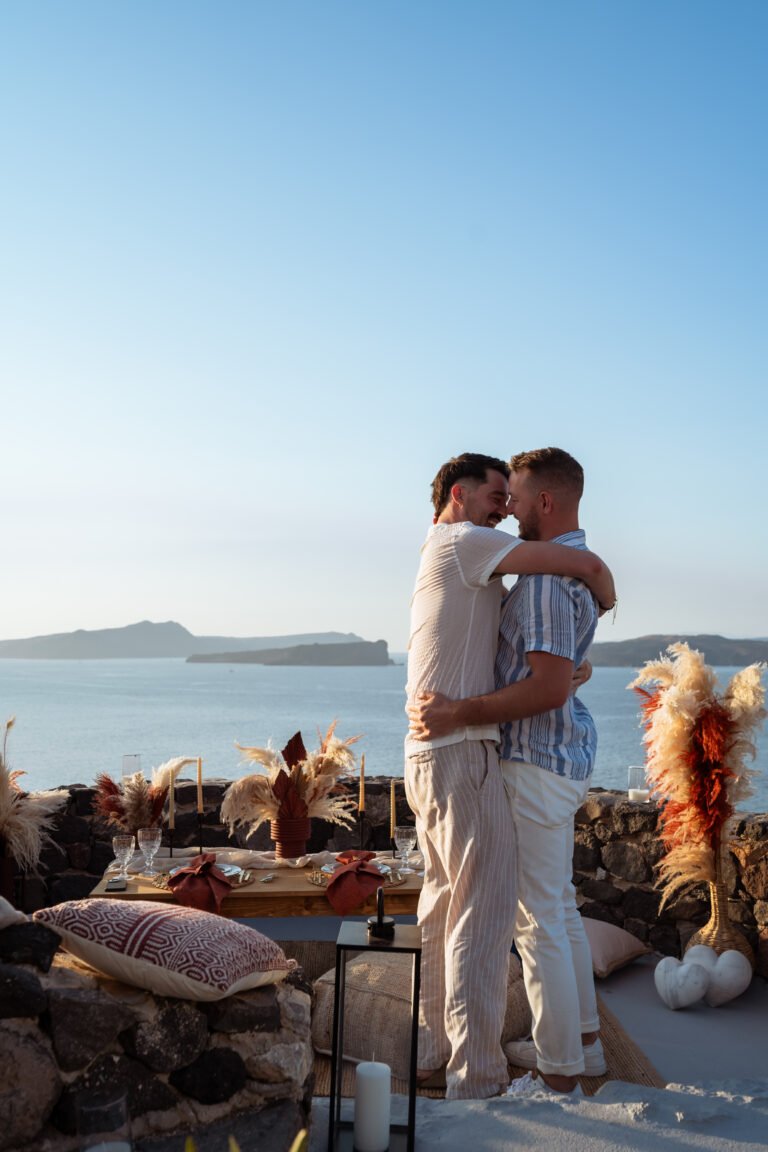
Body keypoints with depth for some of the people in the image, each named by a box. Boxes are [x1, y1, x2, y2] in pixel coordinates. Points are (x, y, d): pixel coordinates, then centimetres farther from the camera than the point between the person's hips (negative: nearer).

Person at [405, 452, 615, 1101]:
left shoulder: (440, 561, 21)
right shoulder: (462, 542, -9)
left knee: (446, 903, 17)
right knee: (484, 909, -5)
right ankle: (477, 1078, 0)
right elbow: (587, 566, -14)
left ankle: (435, 1049, 27)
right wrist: (605, 601, 7)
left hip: (429, 755, 10)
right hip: (462, 755, -10)